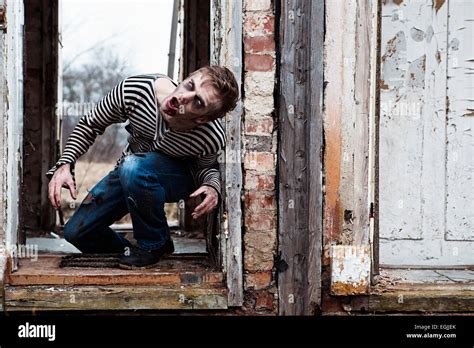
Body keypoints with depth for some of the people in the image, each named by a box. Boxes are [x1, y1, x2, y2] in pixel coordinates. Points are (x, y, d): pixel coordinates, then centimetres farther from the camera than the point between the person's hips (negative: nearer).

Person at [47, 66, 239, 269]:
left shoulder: (212, 139, -34)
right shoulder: (132, 90, -31)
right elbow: (90, 125, -10)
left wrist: (213, 187, -30)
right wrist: (65, 164, -23)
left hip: (179, 178, -3)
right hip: (129, 172, 3)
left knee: (133, 167, -37)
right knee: (76, 233, -6)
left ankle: (154, 245, -15)